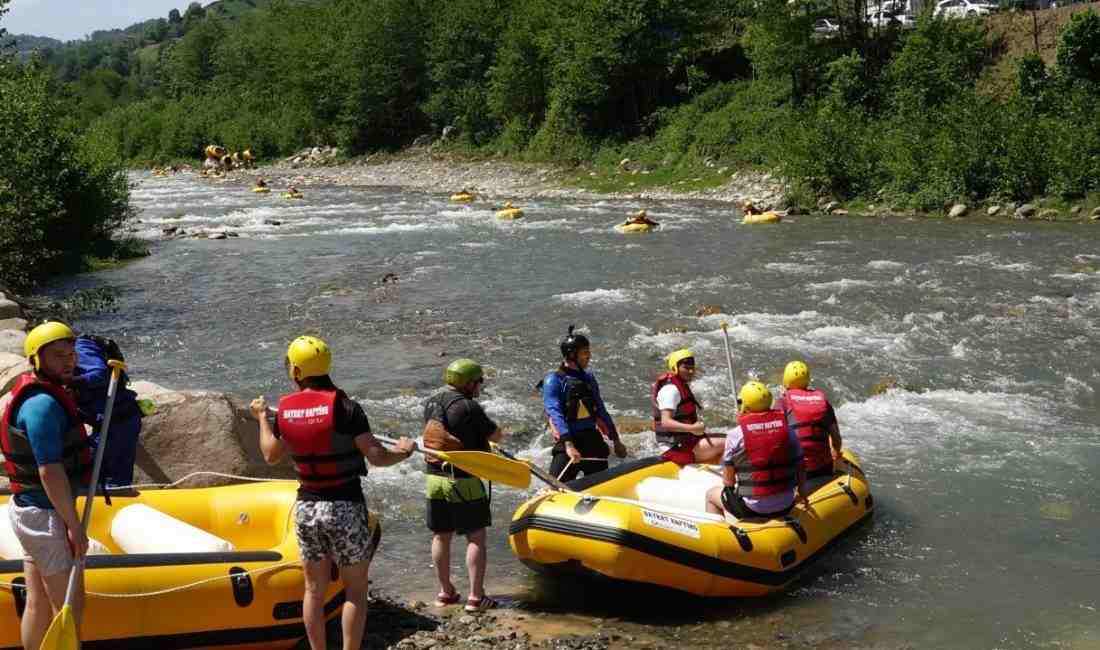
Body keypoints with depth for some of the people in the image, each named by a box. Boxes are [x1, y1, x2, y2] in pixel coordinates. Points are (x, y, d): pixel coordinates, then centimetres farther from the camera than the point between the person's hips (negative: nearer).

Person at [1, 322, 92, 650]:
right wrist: (74, 525, -20)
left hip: (29, 509, 9)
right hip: (46, 515, -9)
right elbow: (50, 472, -25)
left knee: (38, 603, 16)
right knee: (70, 605, -1)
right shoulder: (44, 404, -22)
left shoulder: (37, 393, 9)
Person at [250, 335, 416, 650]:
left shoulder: (285, 410, -1)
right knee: (355, 590, 5)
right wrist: (402, 453, 5)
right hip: (345, 507, -4)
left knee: (314, 589, 14)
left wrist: (262, 418, 31)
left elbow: (271, 455, 16)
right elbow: (376, 457, -16)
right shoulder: (344, 406, -14)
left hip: (306, 507, 4)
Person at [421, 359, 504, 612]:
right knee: (476, 537, 1)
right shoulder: (468, 407, -16)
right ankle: (476, 597, 2)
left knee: (441, 536, 14)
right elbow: (497, 436, -7)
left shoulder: (430, 403, 7)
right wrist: (494, 428, 16)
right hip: (463, 481, -7)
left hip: (433, 478, 7)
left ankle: (445, 592, 25)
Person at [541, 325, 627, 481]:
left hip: (593, 439, 6)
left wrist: (616, 440, 20)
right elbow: (555, 414, -19)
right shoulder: (553, 380, -7)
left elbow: (601, 411, 22)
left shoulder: (589, 379, 14)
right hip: (568, 440, -6)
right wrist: (568, 444, -31)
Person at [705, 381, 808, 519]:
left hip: (751, 508, -3)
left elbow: (728, 480, -5)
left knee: (711, 494, 24)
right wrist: (802, 494, 25)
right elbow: (800, 468, 8)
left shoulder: (735, 435, -10)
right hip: (786, 507, 3)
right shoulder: (787, 429, -1)